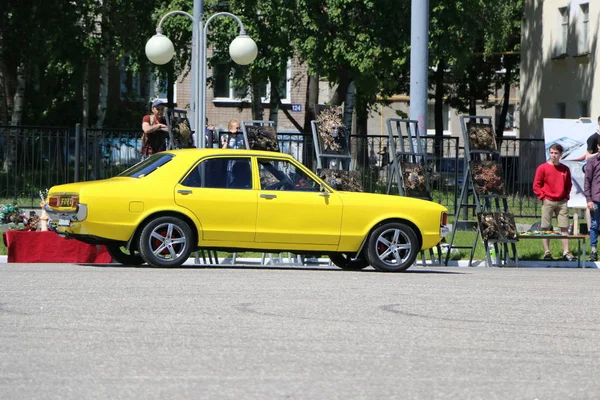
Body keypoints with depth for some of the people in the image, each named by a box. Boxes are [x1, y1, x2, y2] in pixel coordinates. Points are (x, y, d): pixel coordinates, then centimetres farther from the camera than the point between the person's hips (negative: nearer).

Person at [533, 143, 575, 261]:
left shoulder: (565, 169, 8)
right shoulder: (542, 168, -2)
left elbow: (568, 185, 19)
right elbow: (536, 186, -1)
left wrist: (566, 196, 6)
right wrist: (543, 197, -8)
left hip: (562, 202, 3)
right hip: (548, 201, -3)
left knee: (564, 227, 0)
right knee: (546, 228, -2)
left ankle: (566, 252, 3)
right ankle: (547, 252, 2)